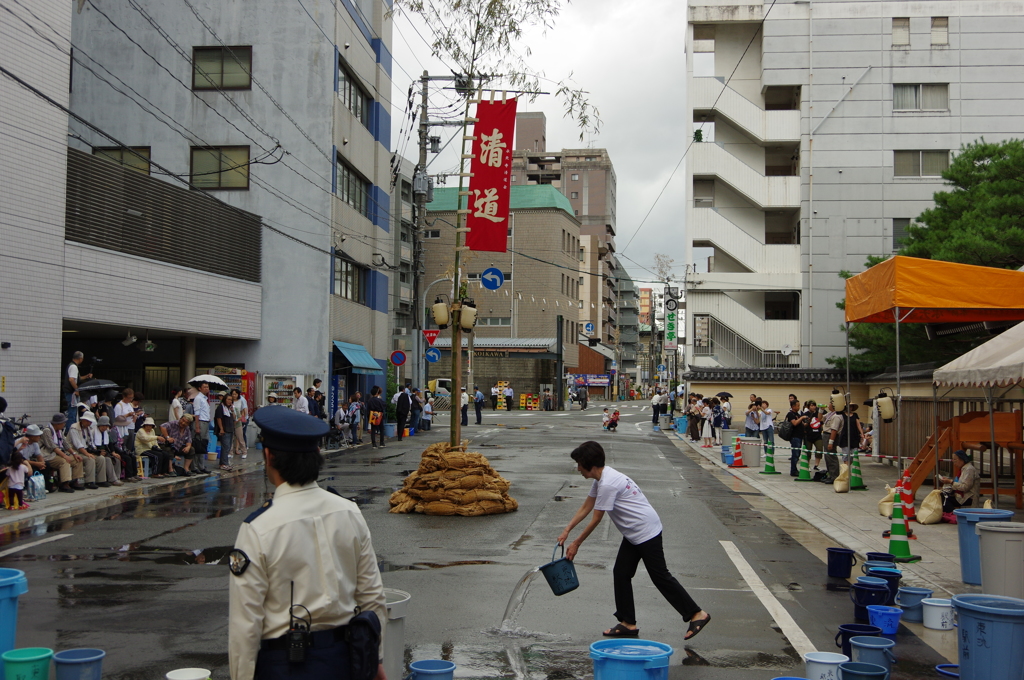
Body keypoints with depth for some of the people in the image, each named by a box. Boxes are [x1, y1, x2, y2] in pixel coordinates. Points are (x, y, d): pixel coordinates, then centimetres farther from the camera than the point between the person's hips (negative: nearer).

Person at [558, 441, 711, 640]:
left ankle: (697, 614, 8)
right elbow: (585, 507, 15)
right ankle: (628, 624, 14)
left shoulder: (607, 484, -25)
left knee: (660, 577, -2)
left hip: (646, 532, -10)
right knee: (621, 573, 9)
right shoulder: (601, 478, 7)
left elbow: (596, 519, -18)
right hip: (633, 534, 10)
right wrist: (566, 530, 10)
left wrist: (576, 544, -9)